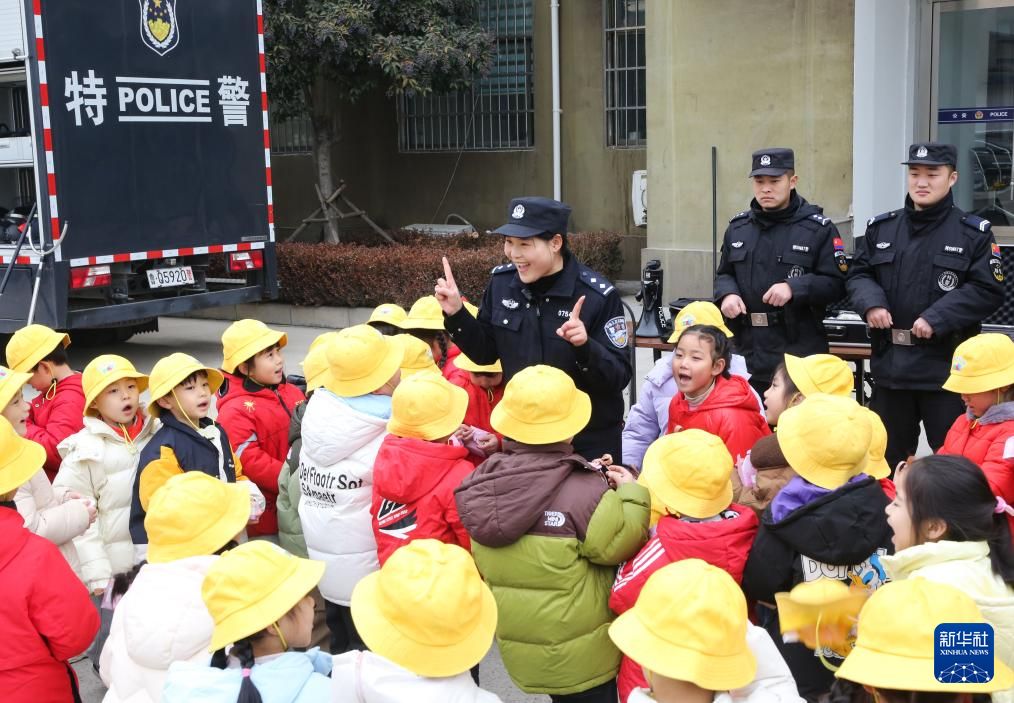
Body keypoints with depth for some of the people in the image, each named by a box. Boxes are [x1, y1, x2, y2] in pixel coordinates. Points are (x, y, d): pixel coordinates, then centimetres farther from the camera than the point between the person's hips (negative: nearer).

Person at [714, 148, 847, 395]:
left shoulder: (818, 228, -3)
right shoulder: (737, 227, 12)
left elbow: (837, 284, -6)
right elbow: (724, 274, 20)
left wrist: (794, 288, -21)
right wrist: (728, 294, -3)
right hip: (747, 354, 5)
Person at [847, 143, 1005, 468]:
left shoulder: (974, 233, -4)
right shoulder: (880, 228, 9)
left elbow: (988, 290, -10)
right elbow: (858, 275, 9)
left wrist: (937, 318, -19)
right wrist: (871, 303, -12)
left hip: (947, 366, -4)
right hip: (890, 362, 4)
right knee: (887, 453, 17)